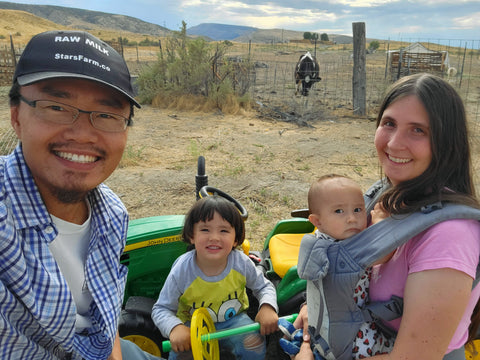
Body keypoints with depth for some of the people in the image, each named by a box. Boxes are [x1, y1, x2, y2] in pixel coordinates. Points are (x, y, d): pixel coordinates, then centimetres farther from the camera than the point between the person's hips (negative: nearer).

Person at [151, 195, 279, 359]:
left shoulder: (241, 263, -18)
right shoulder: (182, 271, -23)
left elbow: (264, 287, 0)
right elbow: (161, 309, -11)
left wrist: (267, 307, -22)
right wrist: (175, 328, -33)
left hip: (233, 318, 1)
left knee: (253, 343, -25)